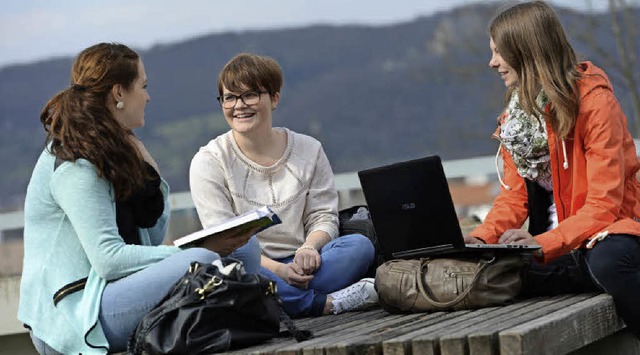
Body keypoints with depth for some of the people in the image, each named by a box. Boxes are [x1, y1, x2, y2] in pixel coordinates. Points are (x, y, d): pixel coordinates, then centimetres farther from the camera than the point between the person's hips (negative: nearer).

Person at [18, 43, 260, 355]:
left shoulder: (110, 151, 14)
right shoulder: (73, 165, -14)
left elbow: (152, 237, 13)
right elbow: (109, 259, -22)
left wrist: (138, 155, 5)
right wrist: (198, 251, -21)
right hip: (72, 317, -10)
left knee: (243, 249, 2)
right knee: (204, 263, -30)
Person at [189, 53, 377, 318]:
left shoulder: (309, 151, 10)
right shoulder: (208, 162, 0)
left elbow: (323, 216, 8)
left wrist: (309, 248, -18)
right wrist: (277, 269, -25)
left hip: (299, 263, 3)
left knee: (360, 246, -23)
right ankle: (329, 303, -32)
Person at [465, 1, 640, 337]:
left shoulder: (594, 98, -11)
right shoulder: (516, 113, 11)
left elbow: (604, 204, -17)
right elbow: (514, 195, 7)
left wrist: (543, 244, -31)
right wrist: (481, 238, -14)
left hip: (609, 233, -5)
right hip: (559, 244, 6)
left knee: (608, 261, -41)